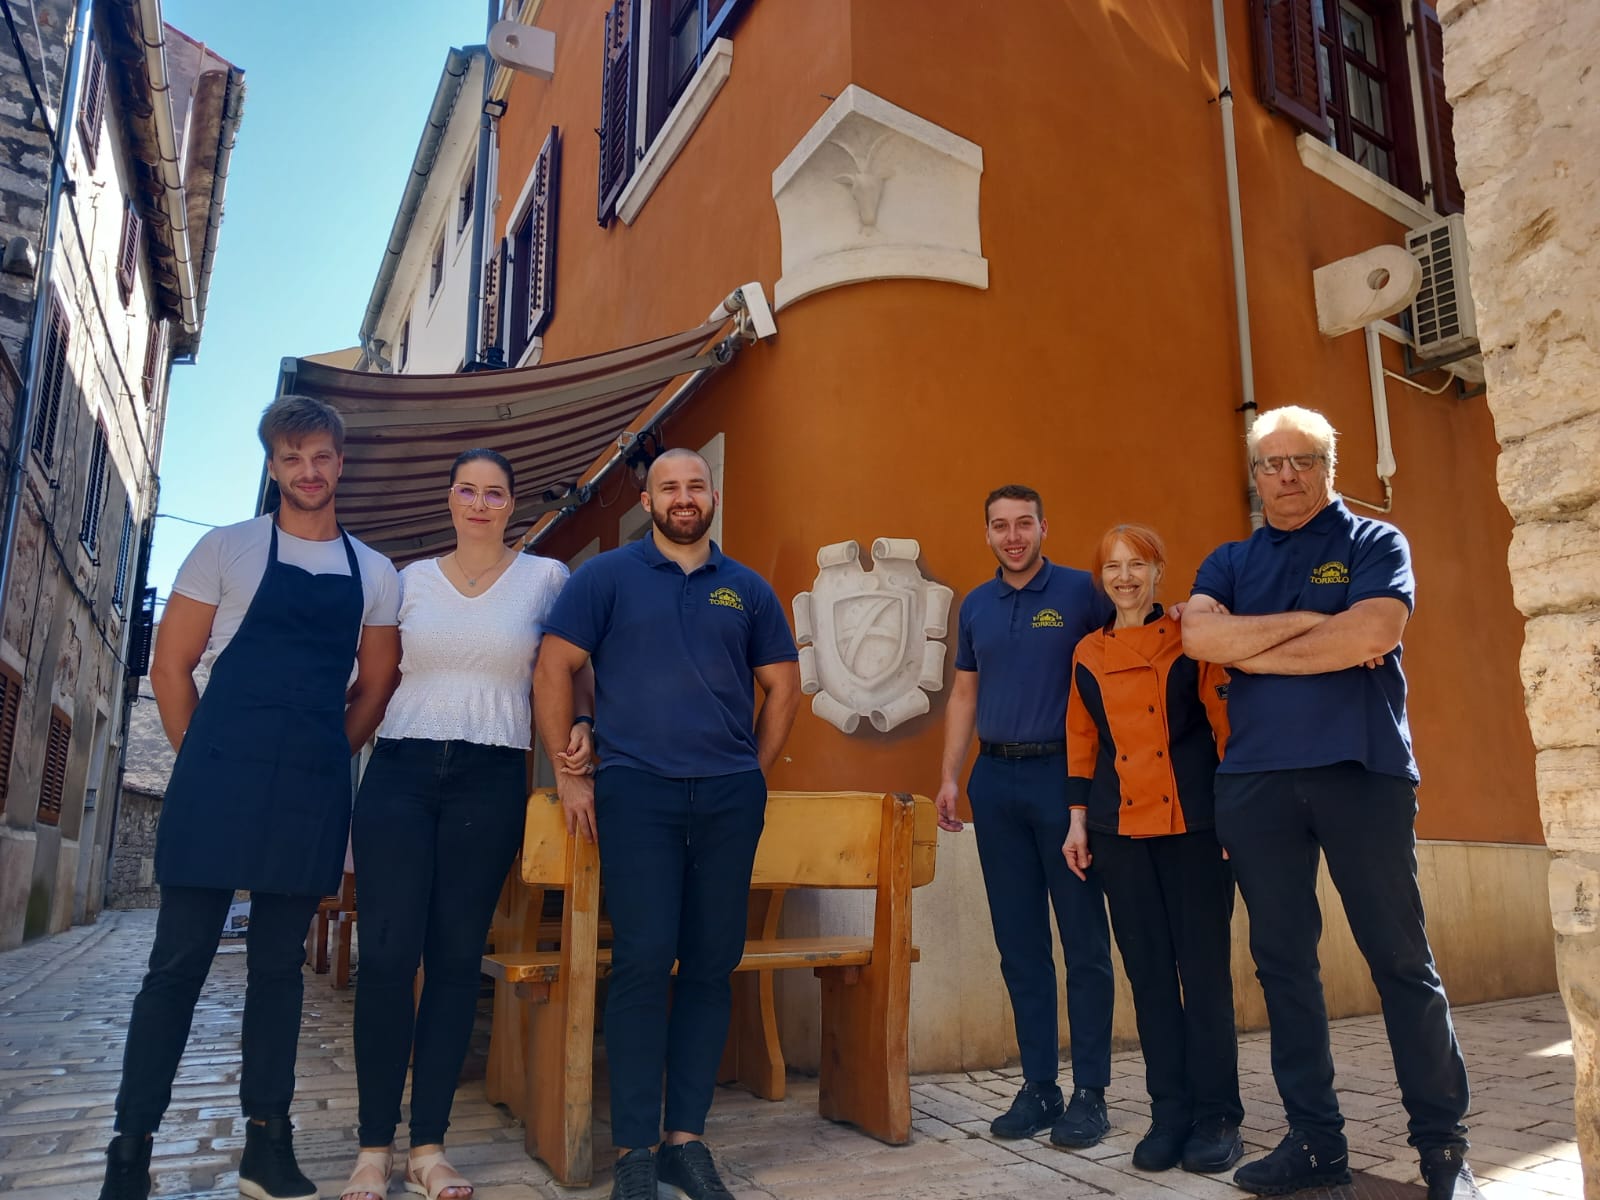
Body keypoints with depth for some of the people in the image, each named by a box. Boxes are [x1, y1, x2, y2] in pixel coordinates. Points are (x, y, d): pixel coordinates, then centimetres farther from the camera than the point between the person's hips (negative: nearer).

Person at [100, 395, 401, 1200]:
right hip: (220, 783, -2)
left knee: (279, 965, 10)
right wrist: (201, 763, 3)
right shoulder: (228, 549, 4)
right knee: (181, 959, 2)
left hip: (312, 792, 2)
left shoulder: (374, 574, 10)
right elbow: (170, 663, 4)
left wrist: (322, 762, 9)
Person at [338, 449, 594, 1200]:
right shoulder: (411, 579, 11)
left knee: (456, 958, 3)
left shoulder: (545, 577, 7)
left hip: (490, 779, -1)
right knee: (387, 953, -3)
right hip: (400, 771, 1)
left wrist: (580, 726, -7)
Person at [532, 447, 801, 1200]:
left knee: (712, 965, 6)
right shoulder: (606, 576, 4)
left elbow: (782, 685, 15)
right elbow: (553, 669, 1)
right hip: (636, 790, -3)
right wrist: (568, 774, -3)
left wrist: (753, 772, 9)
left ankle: (686, 1137, 19)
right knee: (642, 962, -5)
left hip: (729, 796, 3)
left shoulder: (747, 589, 11)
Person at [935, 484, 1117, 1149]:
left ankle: (1090, 1092, 14)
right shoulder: (975, 605, 12)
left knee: (1084, 940, 2)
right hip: (995, 780, 5)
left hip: (1064, 775, -4)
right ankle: (1038, 1085, 21)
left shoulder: (1081, 592, -2)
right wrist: (949, 777, 8)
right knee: (1019, 943, 9)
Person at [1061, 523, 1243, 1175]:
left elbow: (1225, 723, -1)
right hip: (1120, 829, 3)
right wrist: (1079, 821, 10)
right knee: (1148, 971, 8)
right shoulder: (1089, 654, 10)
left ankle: (1216, 1117, 15)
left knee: (1204, 968, 1)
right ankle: (1170, 1113, 20)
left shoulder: (1190, 638, 0)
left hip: (1193, 824, -3)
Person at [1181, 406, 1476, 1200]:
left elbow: (1375, 631, -12)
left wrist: (1253, 652, -5)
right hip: (1256, 781, 3)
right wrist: (1307, 622, -8)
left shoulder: (1375, 543, 7)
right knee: (1282, 963, 6)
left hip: (1362, 770, -3)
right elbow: (1198, 636, -4)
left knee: (1401, 960, 3)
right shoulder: (1229, 562, 15)